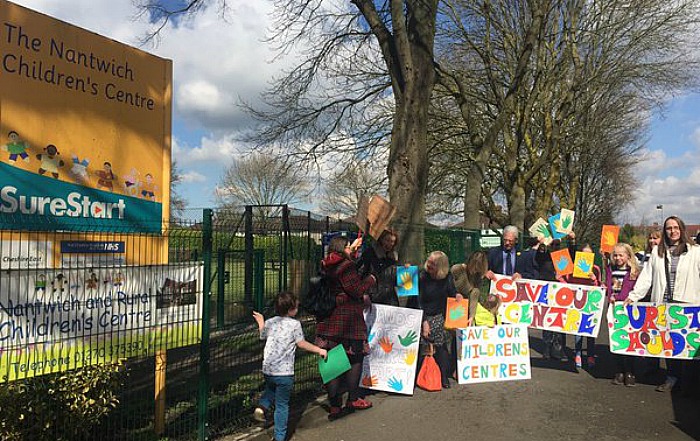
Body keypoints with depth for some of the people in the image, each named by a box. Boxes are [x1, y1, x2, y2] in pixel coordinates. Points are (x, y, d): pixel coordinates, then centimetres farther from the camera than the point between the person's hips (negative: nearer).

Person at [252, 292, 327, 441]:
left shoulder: (269, 322, 5)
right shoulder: (295, 324, -9)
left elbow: (263, 337, 21)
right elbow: (302, 344, -7)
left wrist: (260, 322, 37)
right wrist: (319, 350, 4)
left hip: (268, 369, 4)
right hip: (285, 372, -4)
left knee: (271, 389, 35)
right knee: (282, 405, 8)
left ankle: (262, 406, 10)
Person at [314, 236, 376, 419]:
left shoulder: (327, 267, 13)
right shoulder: (346, 266, -13)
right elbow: (357, 290, -16)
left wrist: (353, 249, 38)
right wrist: (370, 279, 2)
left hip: (329, 321, 8)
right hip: (347, 320, -8)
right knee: (356, 357, 8)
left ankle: (335, 405, 10)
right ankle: (353, 399, 17)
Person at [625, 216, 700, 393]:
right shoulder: (657, 251, 13)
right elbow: (646, 276, 10)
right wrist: (633, 296, 2)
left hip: (686, 305, -3)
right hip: (662, 304, 3)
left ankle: (673, 377, 11)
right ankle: (673, 376, 16)